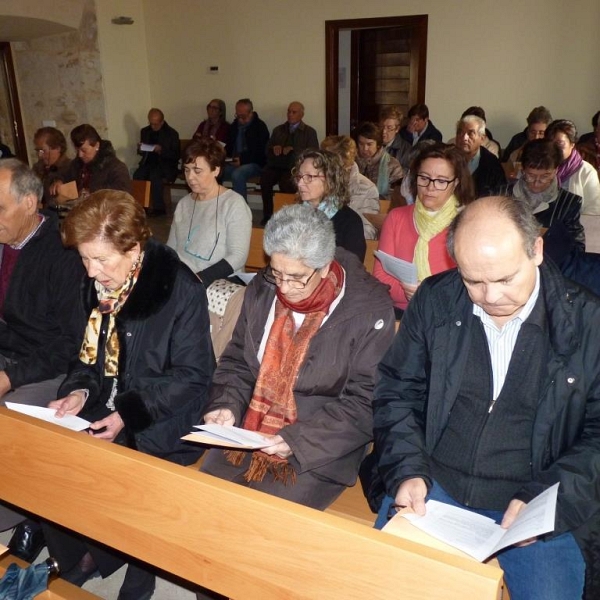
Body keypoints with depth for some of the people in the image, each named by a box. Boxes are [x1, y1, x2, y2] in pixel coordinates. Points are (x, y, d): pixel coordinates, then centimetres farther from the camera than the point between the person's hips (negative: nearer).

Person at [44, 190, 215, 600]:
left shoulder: (180, 290, -18)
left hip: (159, 426, -6)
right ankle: (78, 558, 17)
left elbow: (191, 377, -16)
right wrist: (81, 390, -7)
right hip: (106, 408, 6)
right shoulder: (97, 285, 2)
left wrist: (128, 413, -22)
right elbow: (94, 354, 13)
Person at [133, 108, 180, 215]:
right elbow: (142, 152, 21)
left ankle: (158, 208, -24)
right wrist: (140, 149, -4)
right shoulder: (144, 131, 13)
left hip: (165, 164, -4)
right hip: (148, 162, 4)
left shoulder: (172, 134, -2)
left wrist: (162, 151, -21)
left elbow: (176, 156, -5)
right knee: (137, 175, -27)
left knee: (155, 175, -35)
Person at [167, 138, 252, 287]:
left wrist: (199, 279, -20)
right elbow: (171, 249, 17)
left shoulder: (234, 204, -4)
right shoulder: (183, 203, 15)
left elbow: (238, 256, -12)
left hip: (217, 283, -5)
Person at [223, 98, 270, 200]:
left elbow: (260, 152, -8)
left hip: (254, 164, -6)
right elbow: (229, 146, 23)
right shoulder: (234, 125, 18)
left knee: (237, 174, -37)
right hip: (234, 163, 6)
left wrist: (242, 160, -19)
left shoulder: (260, 127, -1)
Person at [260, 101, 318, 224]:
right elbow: (268, 150, 21)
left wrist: (293, 150, -11)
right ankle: (267, 215, -23)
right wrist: (274, 148, -3)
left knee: (286, 181, -37)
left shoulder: (309, 132, 13)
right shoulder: (278, 130, 25)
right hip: (276, 165, 3)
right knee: (265, 178, -31)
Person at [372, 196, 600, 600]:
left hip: (540, 504, 0)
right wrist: (407, 471, -9)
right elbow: (397, 392, 3)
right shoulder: (435, 301, -4)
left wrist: (545, 500, -15)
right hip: (432, 487, 1)